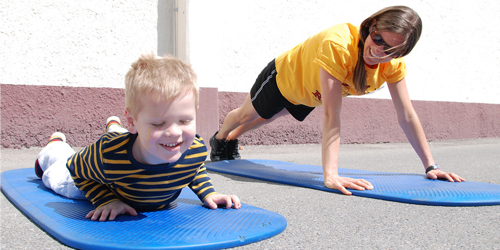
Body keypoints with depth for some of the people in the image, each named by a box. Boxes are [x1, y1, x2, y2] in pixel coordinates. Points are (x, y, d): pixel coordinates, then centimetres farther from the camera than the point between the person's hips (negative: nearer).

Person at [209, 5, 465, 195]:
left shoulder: (394, 62, -28)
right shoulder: (337, 44, -47)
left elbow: (407, 116, -24)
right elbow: (331, 115, -52)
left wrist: (431, 166, -27)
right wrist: (330, 175, -57)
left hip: (308, 94, 6)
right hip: (283, 75, -6)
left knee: (267, 119, 31)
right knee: (248, 115, 21)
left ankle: (232, 140, 61)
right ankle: (220, 140, 55)